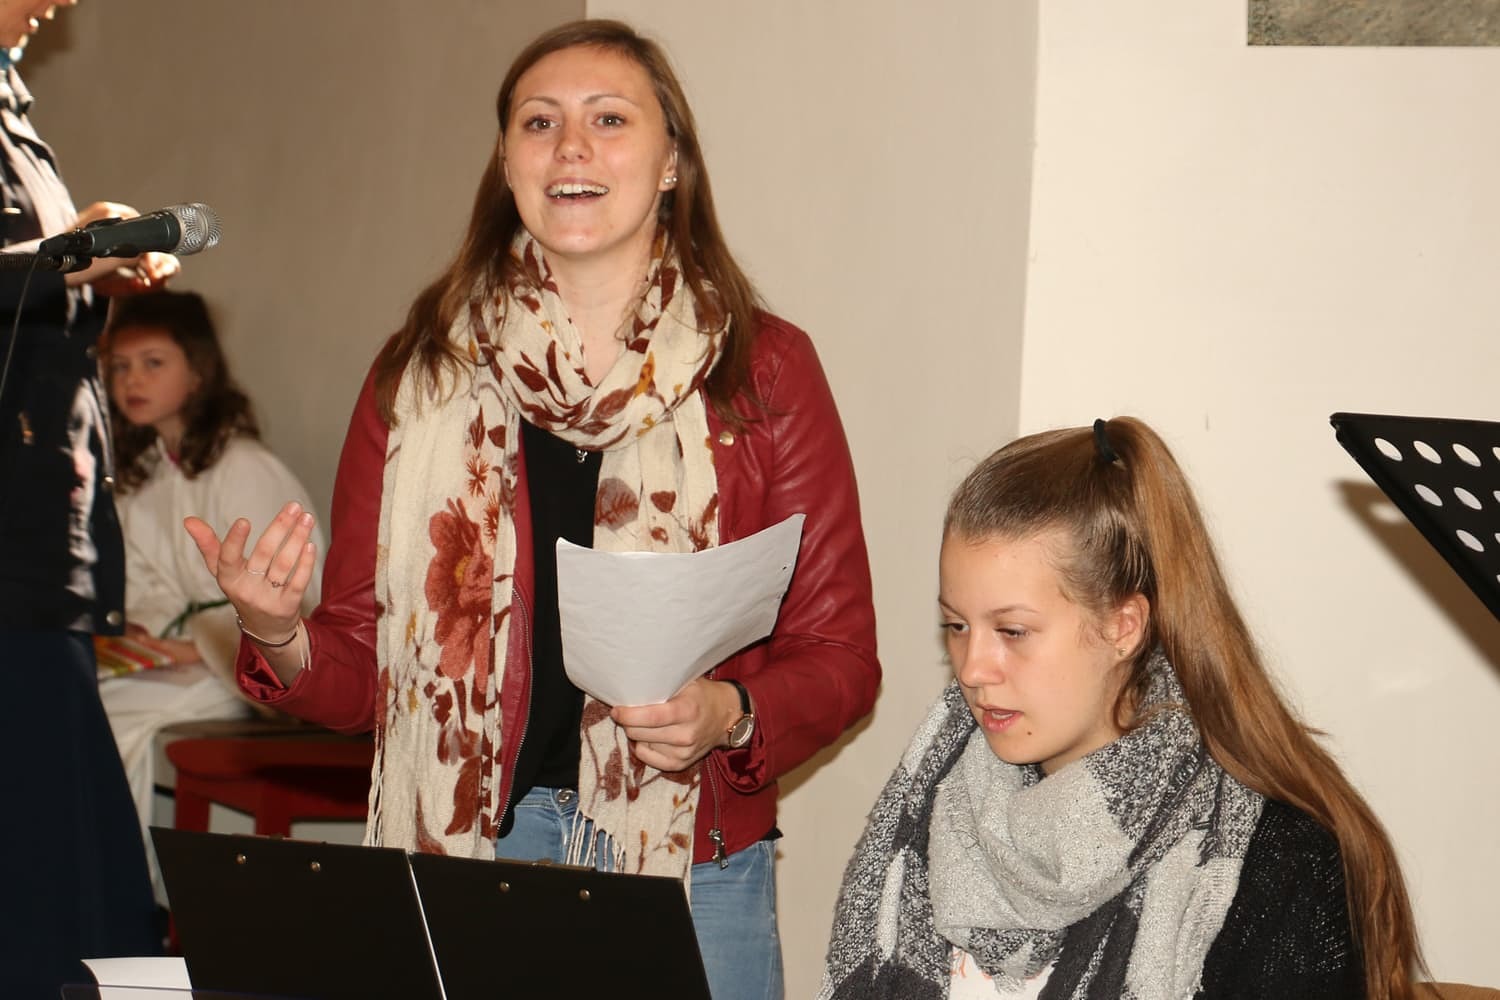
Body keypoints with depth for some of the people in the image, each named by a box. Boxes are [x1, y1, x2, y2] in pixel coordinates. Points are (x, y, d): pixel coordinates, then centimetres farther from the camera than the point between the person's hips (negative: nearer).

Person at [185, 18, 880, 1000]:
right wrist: (278, 638, -13)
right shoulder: (425, 373, 5)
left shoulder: (764, 370, 0)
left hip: (693, 871, -1)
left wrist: (730, 715, -18)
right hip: (463, 849, 1)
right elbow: (359, 673, 7)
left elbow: (840, 655, 1)